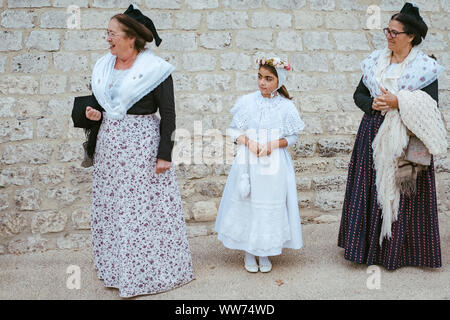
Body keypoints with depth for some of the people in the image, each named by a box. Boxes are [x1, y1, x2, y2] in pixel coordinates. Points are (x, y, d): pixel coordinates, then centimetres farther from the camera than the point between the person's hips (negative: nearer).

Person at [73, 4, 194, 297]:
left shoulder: (154, 69, -9)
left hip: (141, 145, -7)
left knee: (143, 207, -1)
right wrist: (94, 115, 0)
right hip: (109, 146, 7)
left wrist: (164, 154, -15)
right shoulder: (104, 67, 11)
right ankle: (117, 271, 25)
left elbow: (168, 115, -10)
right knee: (110, 206, 10)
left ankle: (142, 275, 15)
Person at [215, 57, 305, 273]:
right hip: (248, 163, 1)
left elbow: (292, 137, 3)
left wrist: (273, 144, -14)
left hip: (274, 164, -1)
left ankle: (264, 252, 23)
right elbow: (233, 130, 4)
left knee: (270, 205, 4)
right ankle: (248, 252, 23)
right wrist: (248, 141, -13)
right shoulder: (247, 102, 0)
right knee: (246, 203, 5)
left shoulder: (286, 107, -2)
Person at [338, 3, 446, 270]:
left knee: (401, 193, 0)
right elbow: (359, 94, 12)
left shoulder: (425, 67, -3)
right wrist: (372, 103, -9)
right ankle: (370, 246, 18)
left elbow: (430, 107, -8)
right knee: (370, 190, 5)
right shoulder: (375, 62, 9)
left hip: (404, 141, -3)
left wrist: (399, 102, -19)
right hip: (373, 136, 4)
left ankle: (399, 250, 16)